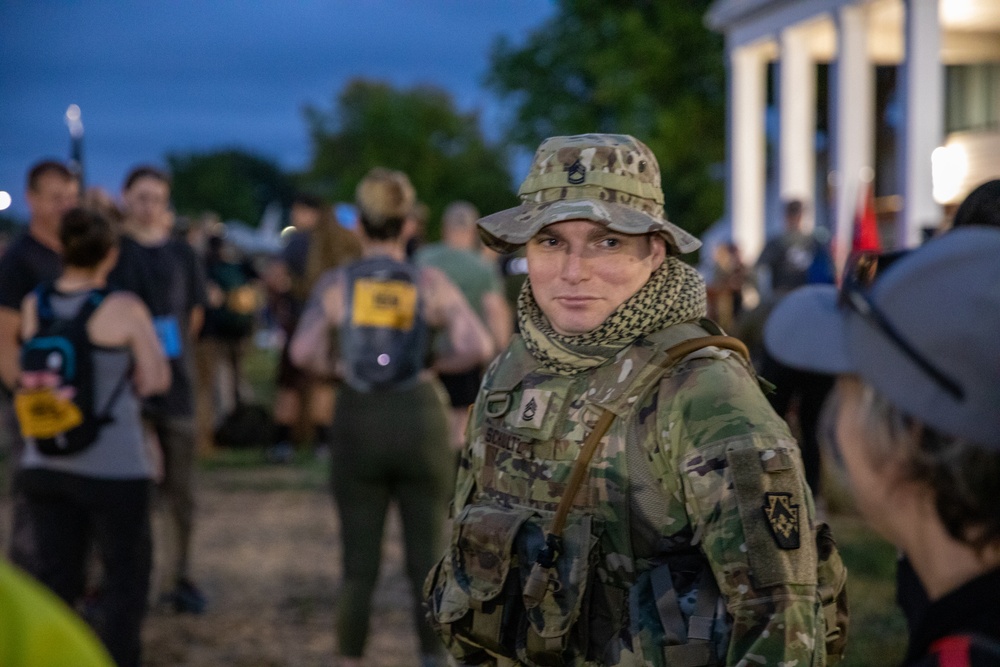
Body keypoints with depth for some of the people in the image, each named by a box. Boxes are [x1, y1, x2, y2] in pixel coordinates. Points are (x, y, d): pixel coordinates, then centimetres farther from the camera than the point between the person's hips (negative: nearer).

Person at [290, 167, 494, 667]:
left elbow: (303, 351, -15)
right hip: (419, 420, -1)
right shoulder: (429, 283, -2)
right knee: (427, 560, 7)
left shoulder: (336, 283, -2)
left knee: (359, 566, 9)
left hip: (358, 424, 1)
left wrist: (336, 365, 4)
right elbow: (478, 346, -14)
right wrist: (435, 364, 2)